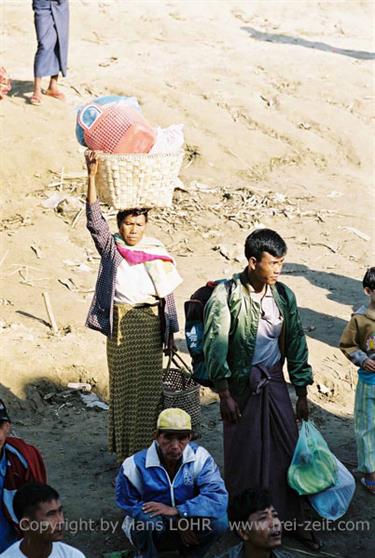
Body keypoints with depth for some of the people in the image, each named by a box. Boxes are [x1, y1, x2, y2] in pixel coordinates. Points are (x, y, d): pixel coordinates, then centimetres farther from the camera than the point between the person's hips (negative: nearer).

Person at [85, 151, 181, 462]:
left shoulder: (157, 253, 3)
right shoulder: (110, 247, -3)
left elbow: (167, 295, 7)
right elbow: (94, 219, -19)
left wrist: (171, 330, 7)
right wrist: (92, 177, -31)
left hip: (151, 325, 2)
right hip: (121, 326, -2)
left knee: (150, 386, 8)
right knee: (124, 386, 4)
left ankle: (150, 447, 20)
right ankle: (125, 451, 12)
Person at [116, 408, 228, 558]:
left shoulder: (199, 458, -15)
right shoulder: (136, 465, -18)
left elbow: (218, 497, -24)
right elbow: (129, 505, -10)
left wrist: (176, 510, -34)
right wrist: (176, 523, -18)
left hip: (187, 529, 2)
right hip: (150, 530, -2)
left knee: (219, 519, -27)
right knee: (148, 518, -36)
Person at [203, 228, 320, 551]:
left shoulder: (283, 295, 2)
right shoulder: (226, 295, -13)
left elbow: (296, 343, 7)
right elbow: (215, 347, -13)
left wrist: (302, 395, 8)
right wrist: (225, 396, -16)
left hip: (275, 384, 4)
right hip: (242, 386, -4)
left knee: (288, 451, 6)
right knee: (242, 455, 5)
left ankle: (291, 520, 19)